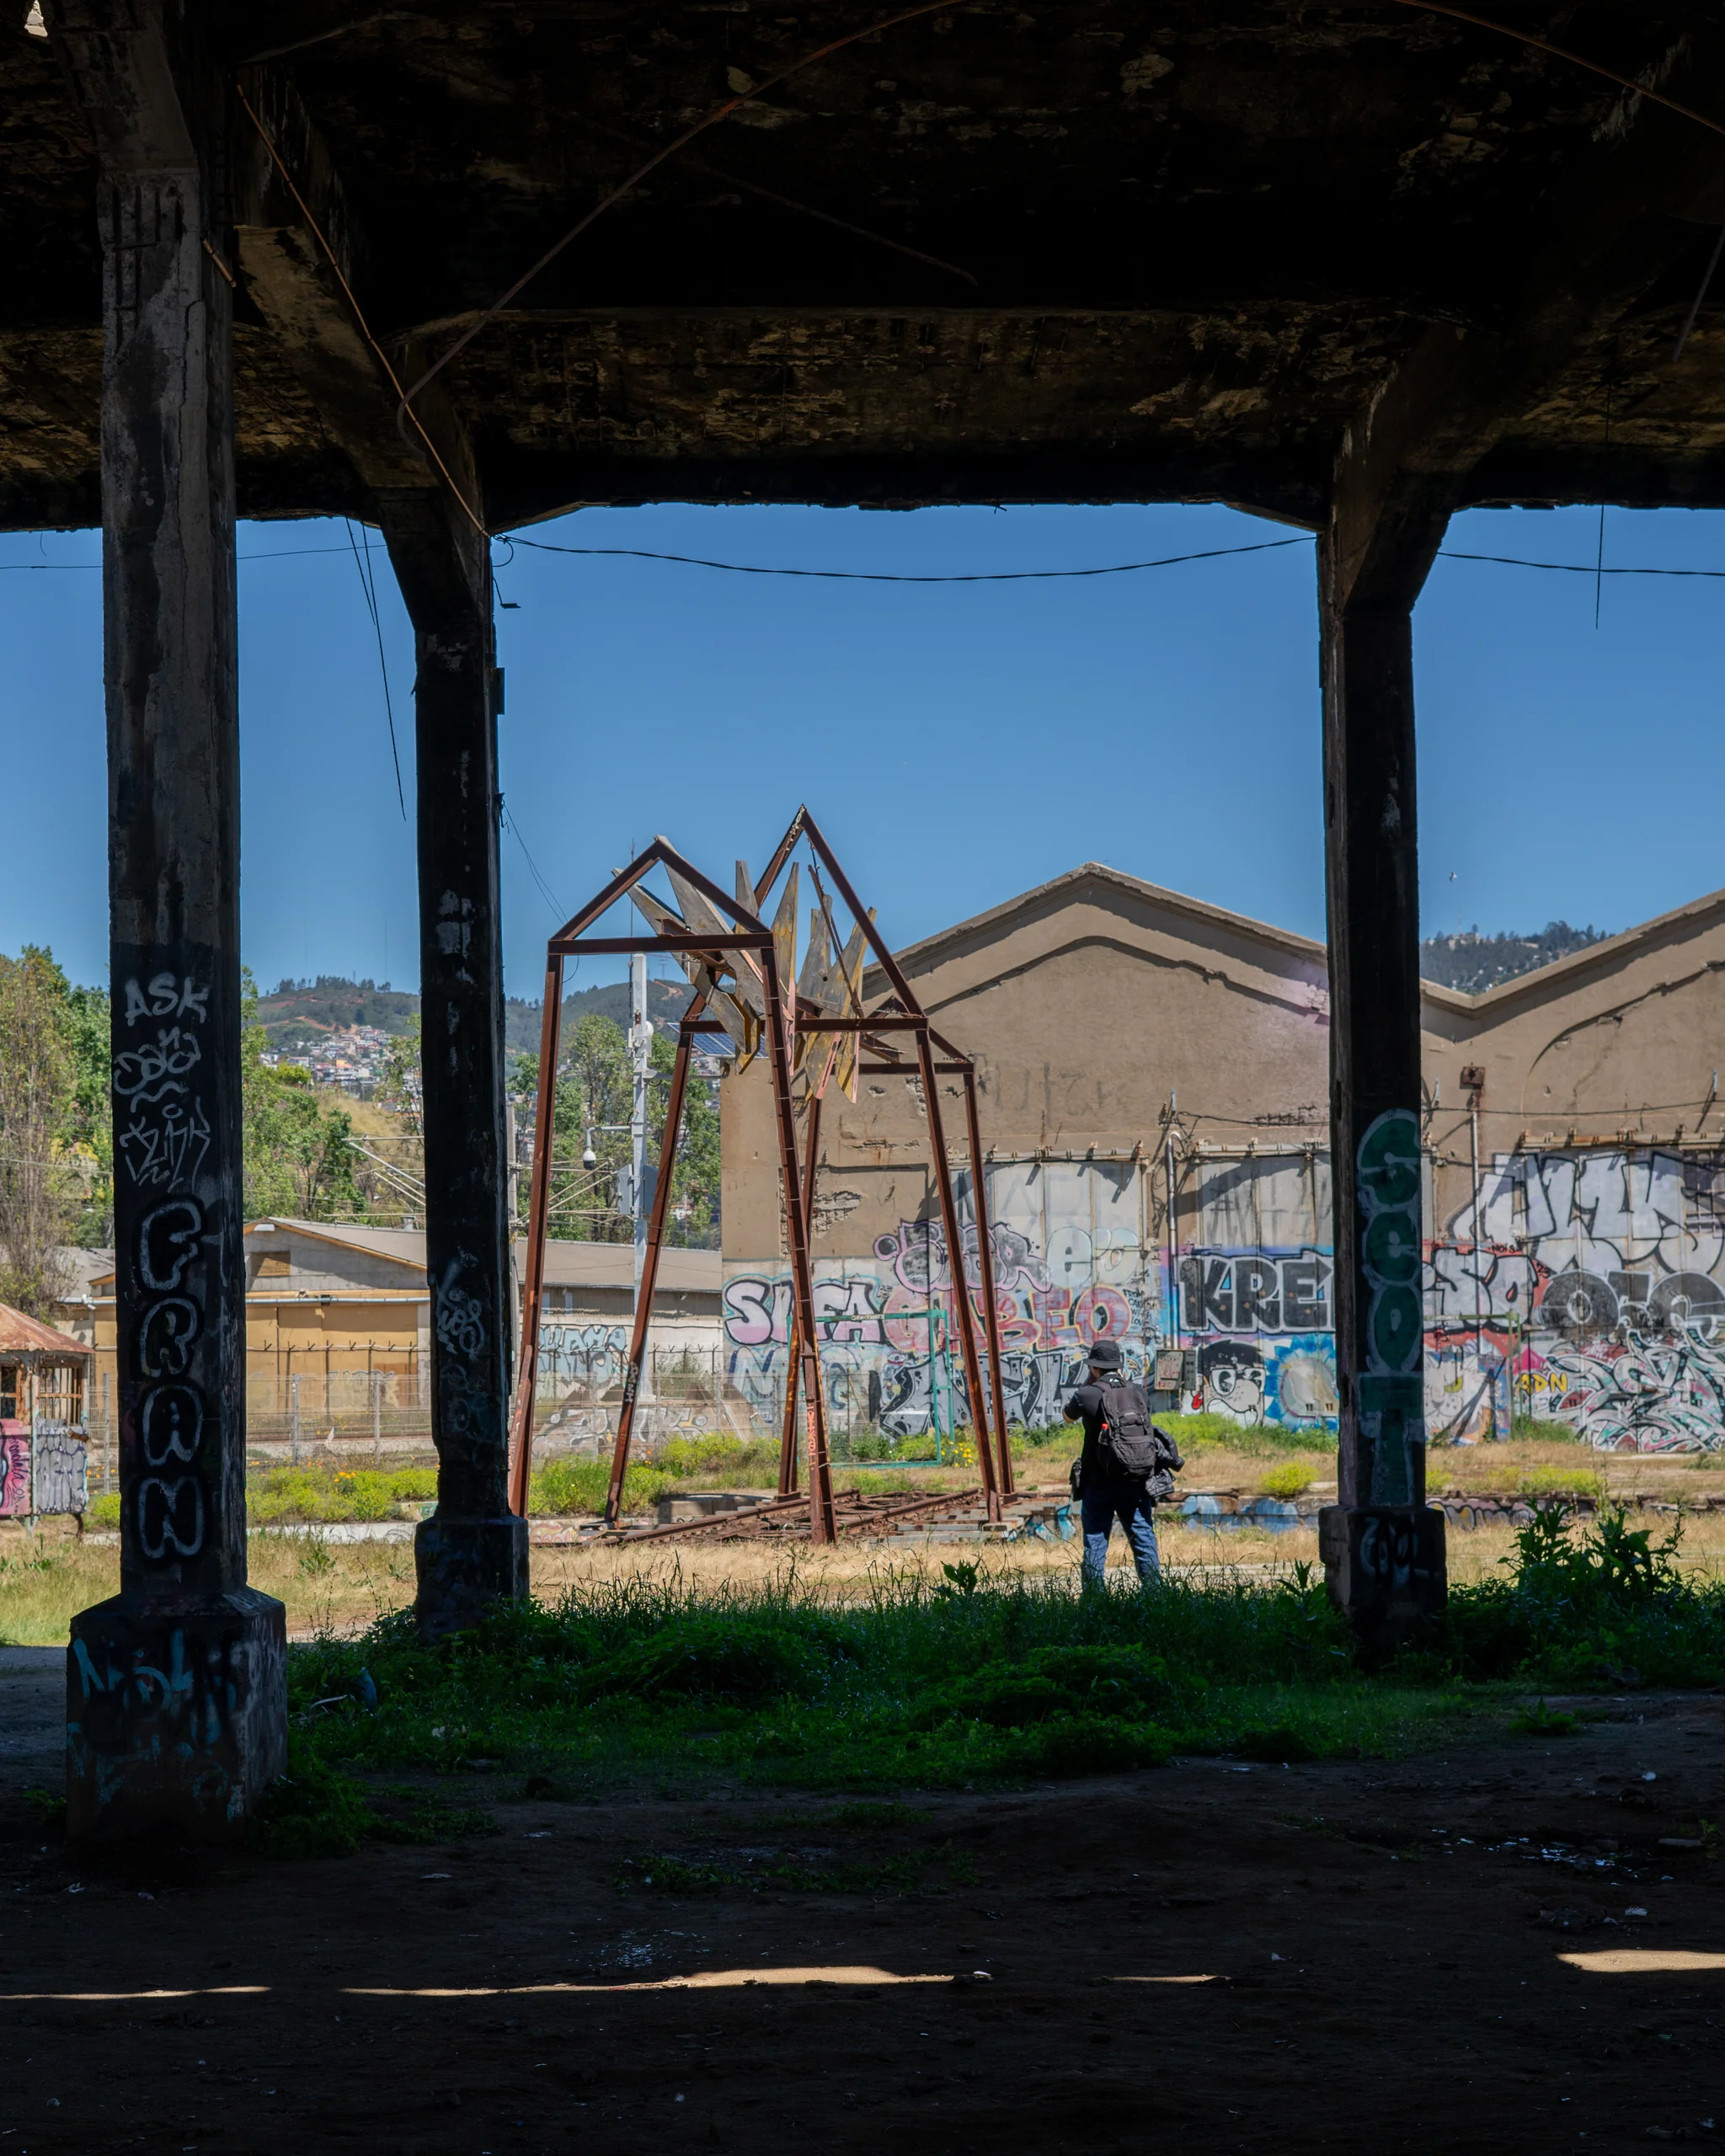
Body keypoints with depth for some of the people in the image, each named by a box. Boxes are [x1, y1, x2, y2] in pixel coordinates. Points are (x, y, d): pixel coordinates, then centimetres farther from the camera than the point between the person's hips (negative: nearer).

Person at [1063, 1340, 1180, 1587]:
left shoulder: (1087, 1395, -8)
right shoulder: (1138, 1393, 3)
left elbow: (1069, 1416, 12)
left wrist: (1089, 1383, 16)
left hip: (1098, 1483, -3)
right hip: (1137, 1482, 3)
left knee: (1095, 1543, 5)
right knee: (1144, 1540, 9)